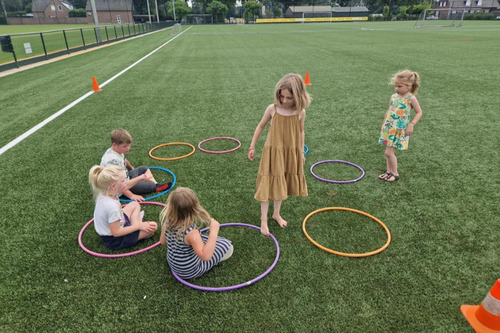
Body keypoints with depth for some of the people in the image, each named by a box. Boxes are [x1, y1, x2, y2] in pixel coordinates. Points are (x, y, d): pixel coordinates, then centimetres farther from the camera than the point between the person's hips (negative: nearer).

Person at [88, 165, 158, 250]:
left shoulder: (105, 192, -13)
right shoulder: (112, 206, -38)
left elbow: (126, 185, 8)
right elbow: (116, 233, -29)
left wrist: (140, 178, 2)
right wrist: (138, 226, -22)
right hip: (115, 240, -9)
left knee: (134, 204, 23)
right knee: (153, 227, -13)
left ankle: (134, 226, 10)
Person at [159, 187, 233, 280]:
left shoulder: (167, 222, -19)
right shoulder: (191, 232, -38)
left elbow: (163, 242, -1)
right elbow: (206, 256, -40)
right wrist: (214, 231, -39)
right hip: (190, 272, -6)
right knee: (226, 244, 2)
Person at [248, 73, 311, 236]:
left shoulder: (300, 112, -9)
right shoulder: (273, 109, -13)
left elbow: (300, 132, 5)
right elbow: (260, 126, 1)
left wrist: (301, 152, 11)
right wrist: (252, 146, 3)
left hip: (290, 153, 2)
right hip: (272, 151, -2)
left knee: (281, 184, 16)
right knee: (268, 184, 3)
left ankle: (276, 213, 37)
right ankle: (263, 219, 17)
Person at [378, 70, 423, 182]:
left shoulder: (411, 98, -10)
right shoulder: (393, 96, 5)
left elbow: (419, 112, -4)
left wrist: (411, 125, -14)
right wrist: (383, 124, 16)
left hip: (400, 130, -5)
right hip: (389, 128, 6)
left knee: (389, 152, -7)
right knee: (389, 152, 11)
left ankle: (395, 173, 11)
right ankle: (389, 171, 25)